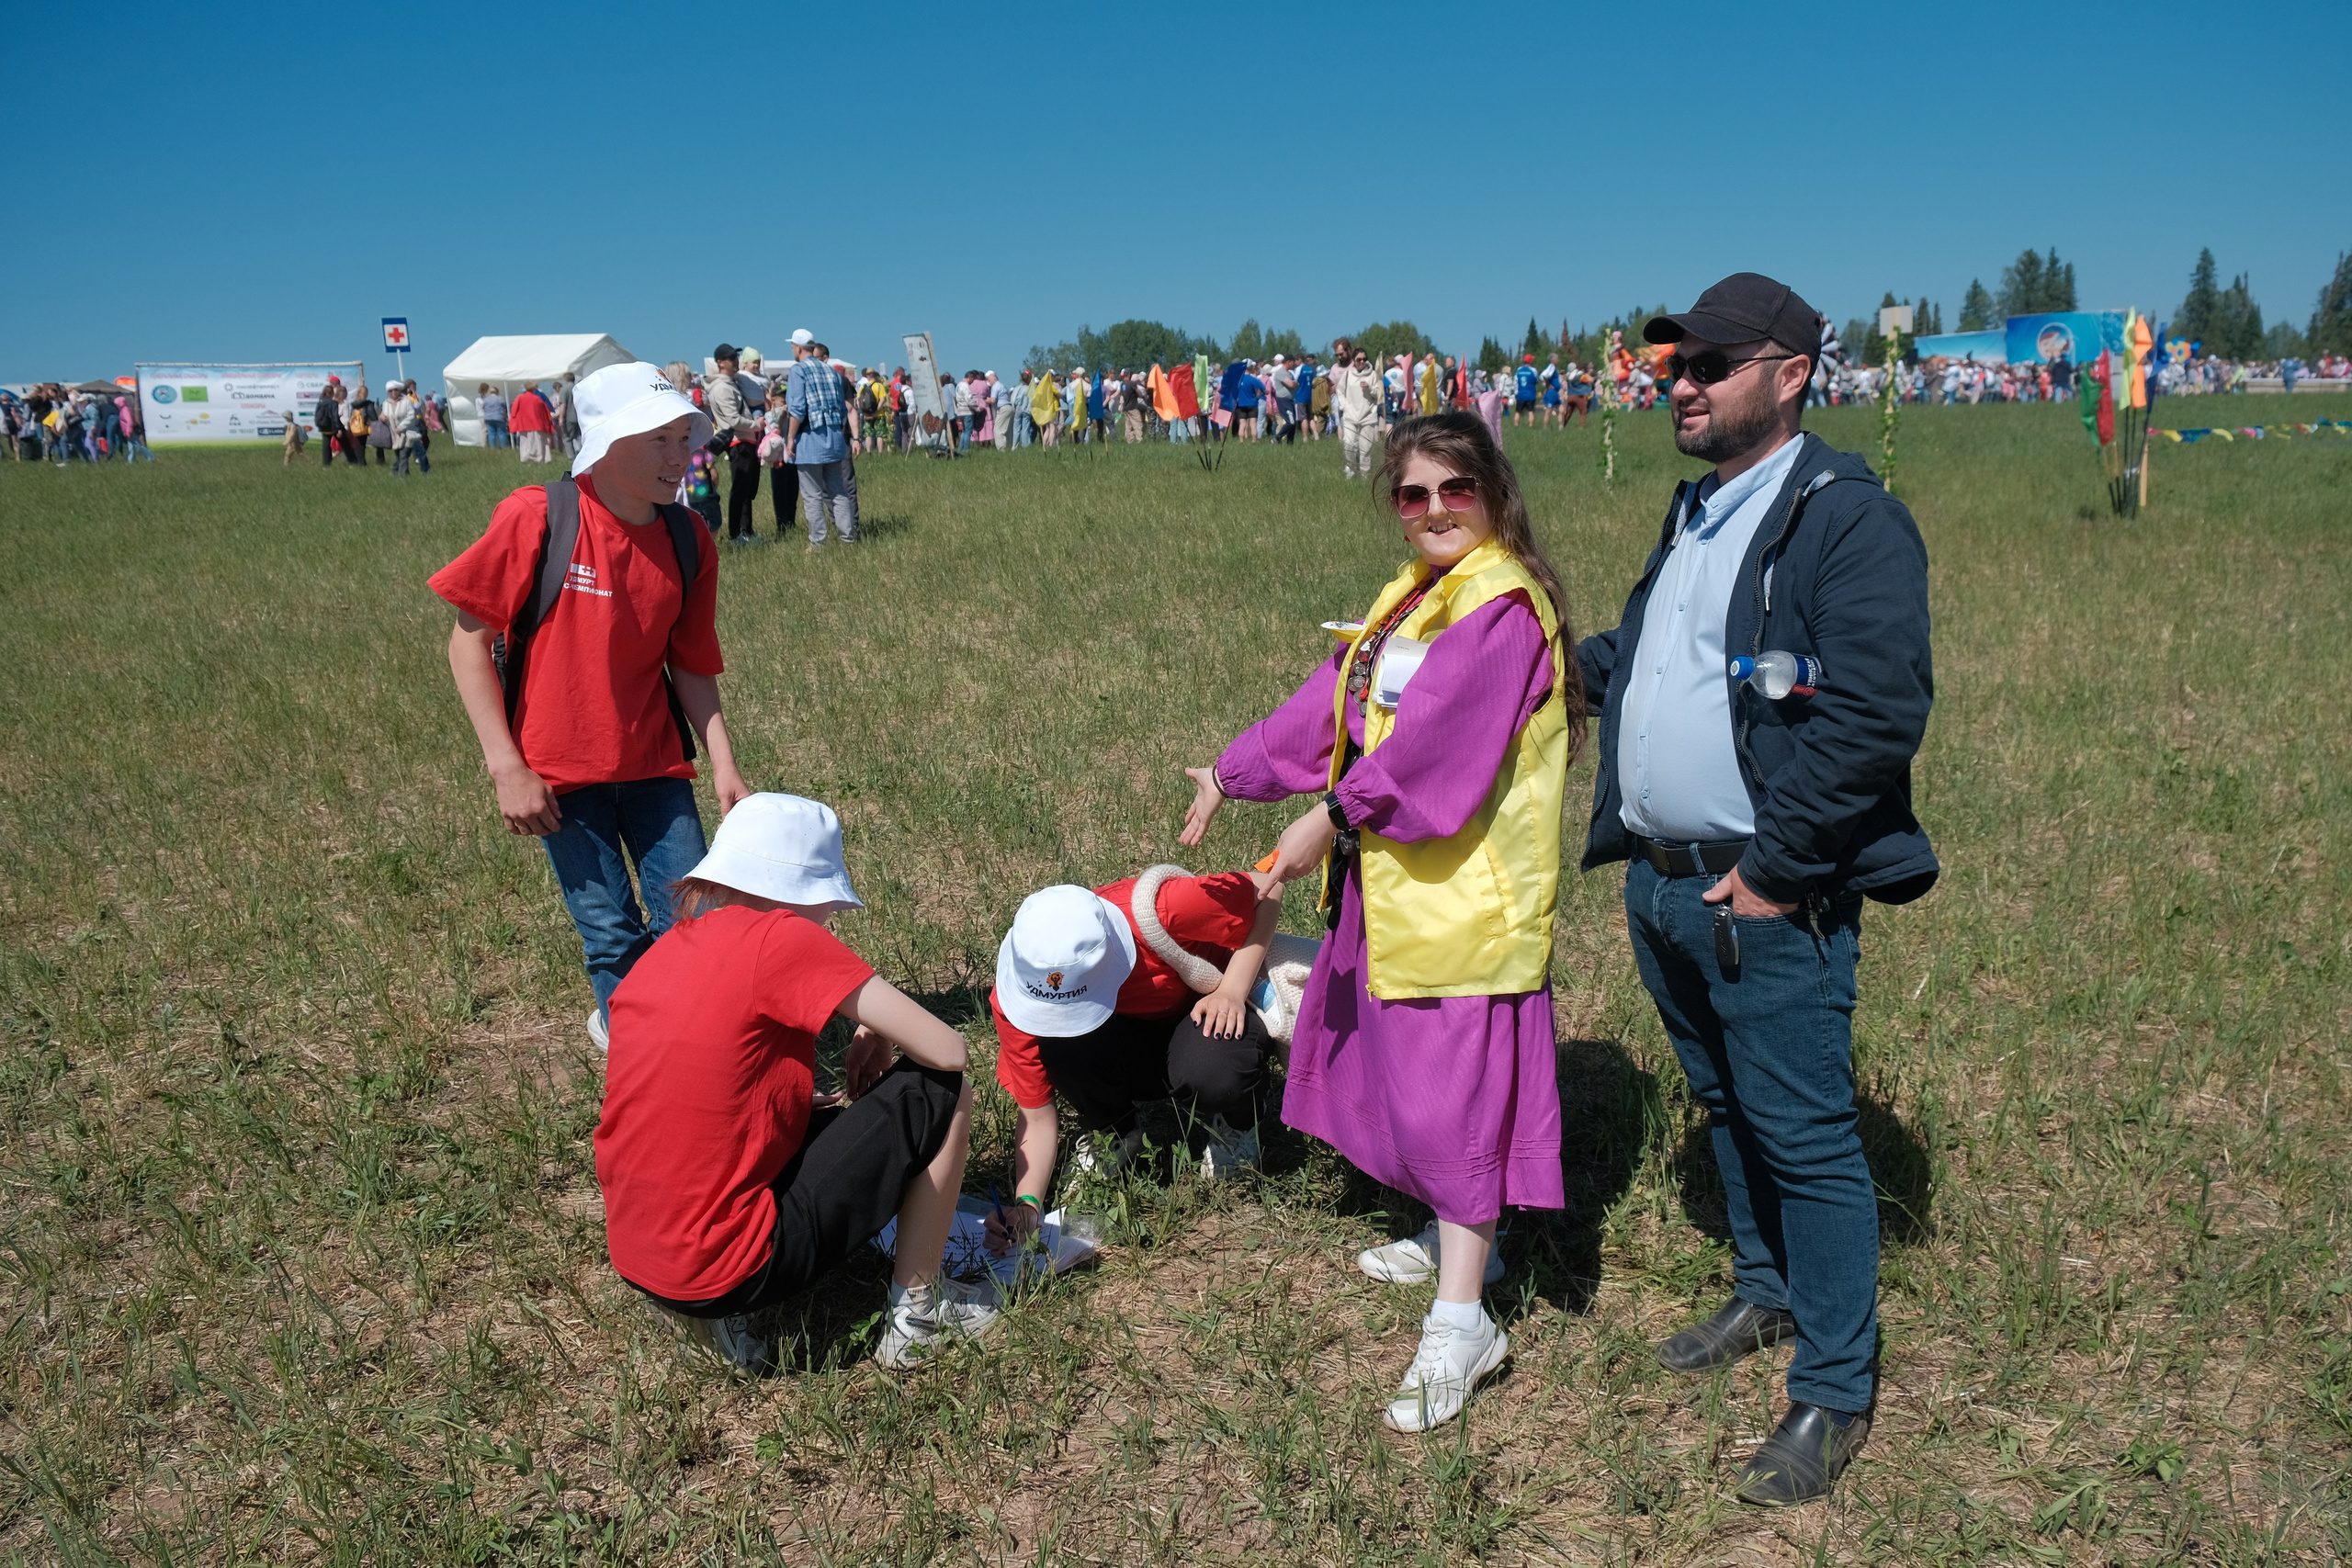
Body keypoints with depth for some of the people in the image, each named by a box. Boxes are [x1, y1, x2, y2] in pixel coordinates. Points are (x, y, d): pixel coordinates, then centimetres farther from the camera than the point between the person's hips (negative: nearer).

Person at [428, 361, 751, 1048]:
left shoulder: (688, 541, -2)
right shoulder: (535, 518, -14)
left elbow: (690, 665, 7)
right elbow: (469, 641, -9)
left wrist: (723, 763, -3)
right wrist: (506, 766, -12)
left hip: (654, 761, 4)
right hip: (558, 772, -4)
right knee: (612, 931, 1)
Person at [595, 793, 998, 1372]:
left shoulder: (669, 949, 8)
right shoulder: (780, 936, -15)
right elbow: (946, 1051, -15)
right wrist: (878, 1032, 6)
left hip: (636, 1257, 8)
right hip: (728, 1268, -8)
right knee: (942, 1095, 1)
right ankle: (918, 1314, 14)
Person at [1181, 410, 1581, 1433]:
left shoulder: (1503, 607, -17)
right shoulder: (1413, 595, 13)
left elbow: (1434, 738, -24)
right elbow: (1335, 700, 16)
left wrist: (1331, 817, -20)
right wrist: (1230, 775, 17)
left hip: (1464, 889, -9)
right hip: (1396, 879, 10)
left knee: (1452, 1079, -6)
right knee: (1408, 1064, 20)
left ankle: (1460, 1321, 2)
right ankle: (1452, 1240, 39)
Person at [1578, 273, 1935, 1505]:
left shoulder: (1848, 518, -14)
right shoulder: (1695, 512, 15)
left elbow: (1876, 714, -22)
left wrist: (1772, 869, -21)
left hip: (1764, 900, -8)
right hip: (1659, 882, 9)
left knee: (1804, 1136, 1)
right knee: (1725, 1105, 22)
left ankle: (1834, 1392, 17)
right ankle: (1765, 1296, 42)